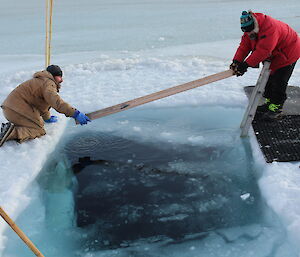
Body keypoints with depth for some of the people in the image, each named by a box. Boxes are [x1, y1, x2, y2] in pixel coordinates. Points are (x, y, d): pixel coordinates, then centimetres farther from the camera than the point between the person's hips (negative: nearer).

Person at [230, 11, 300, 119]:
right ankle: (269, 102, 27)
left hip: (288, 53, -9)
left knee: (279, 82, -8)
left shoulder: (270, 27, -38)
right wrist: (237, 61, -28)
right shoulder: (250, 29, -10)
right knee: (269, 77, 13)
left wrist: (246, 64, -41)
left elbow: (263, 50, -42)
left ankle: (276, 108, 4)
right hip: (273, 55, 9)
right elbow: (244, 45, -13)